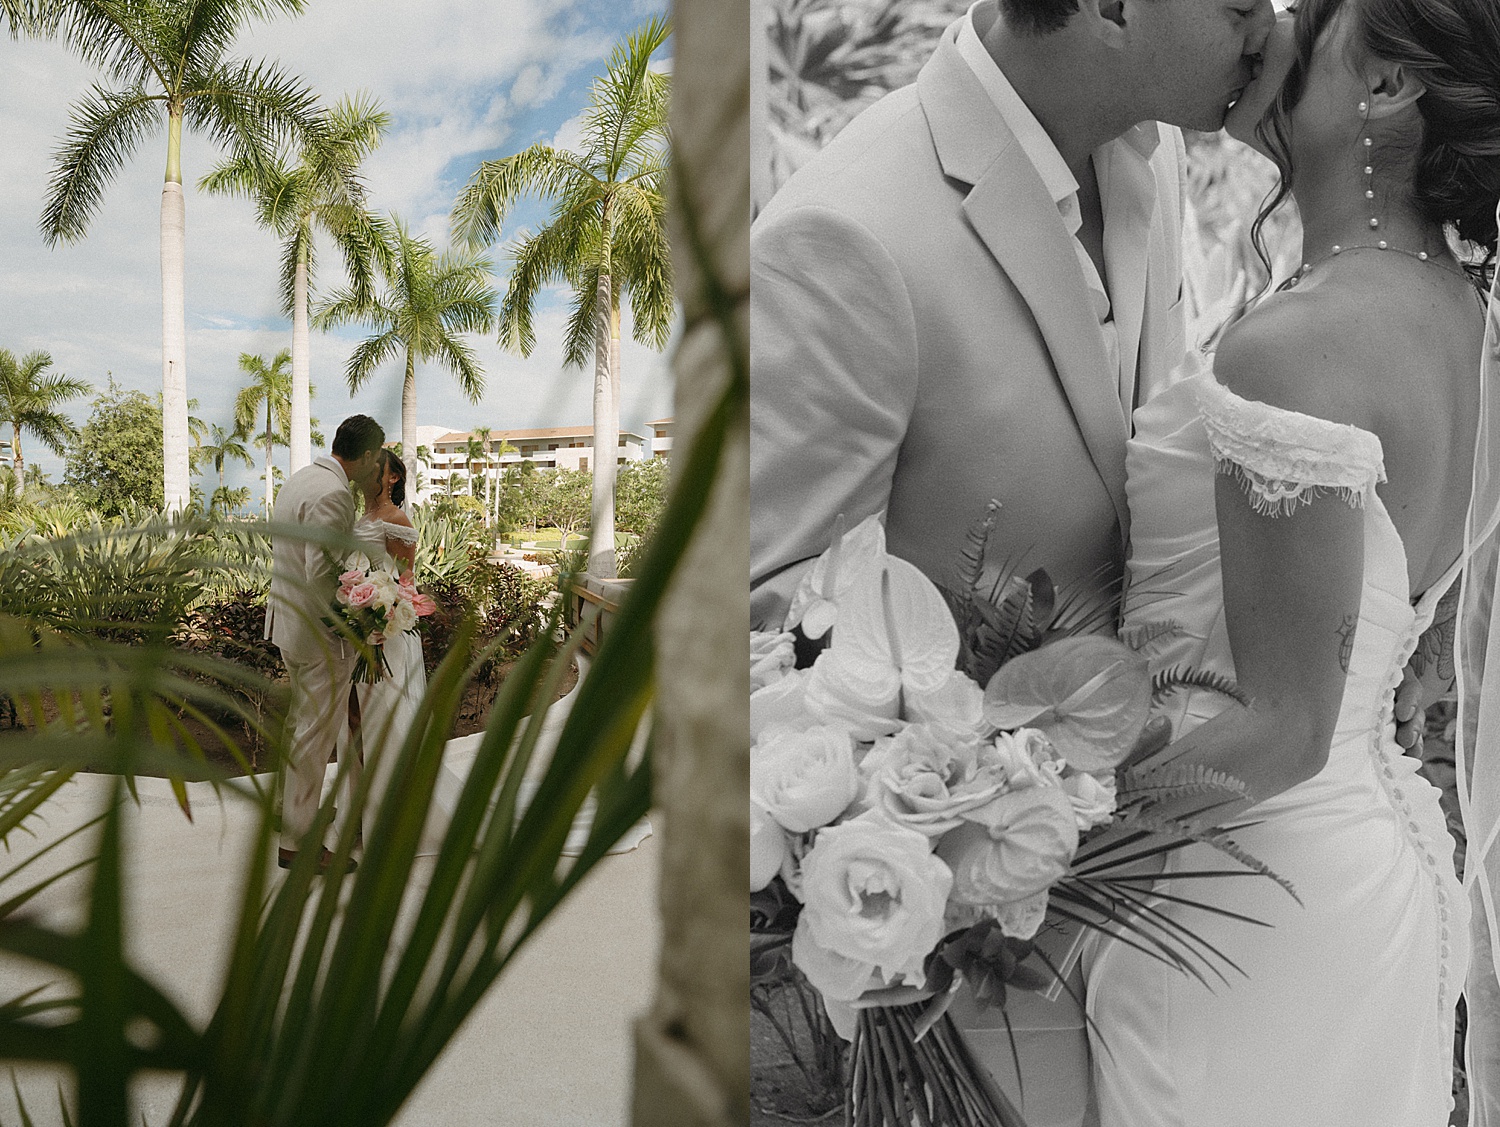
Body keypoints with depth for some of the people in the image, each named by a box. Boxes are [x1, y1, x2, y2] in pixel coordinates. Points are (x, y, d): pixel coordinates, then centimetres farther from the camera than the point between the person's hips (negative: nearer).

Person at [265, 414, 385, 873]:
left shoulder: (298, 479, 9)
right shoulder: (333, 494, -23)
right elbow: (321, 573, -27)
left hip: (289, 620, 10)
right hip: (320, 631, -10)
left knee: (301, 719, 26)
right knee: (316, 732, 1)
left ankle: (294, 805, 45)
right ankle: (296, 841, 11)